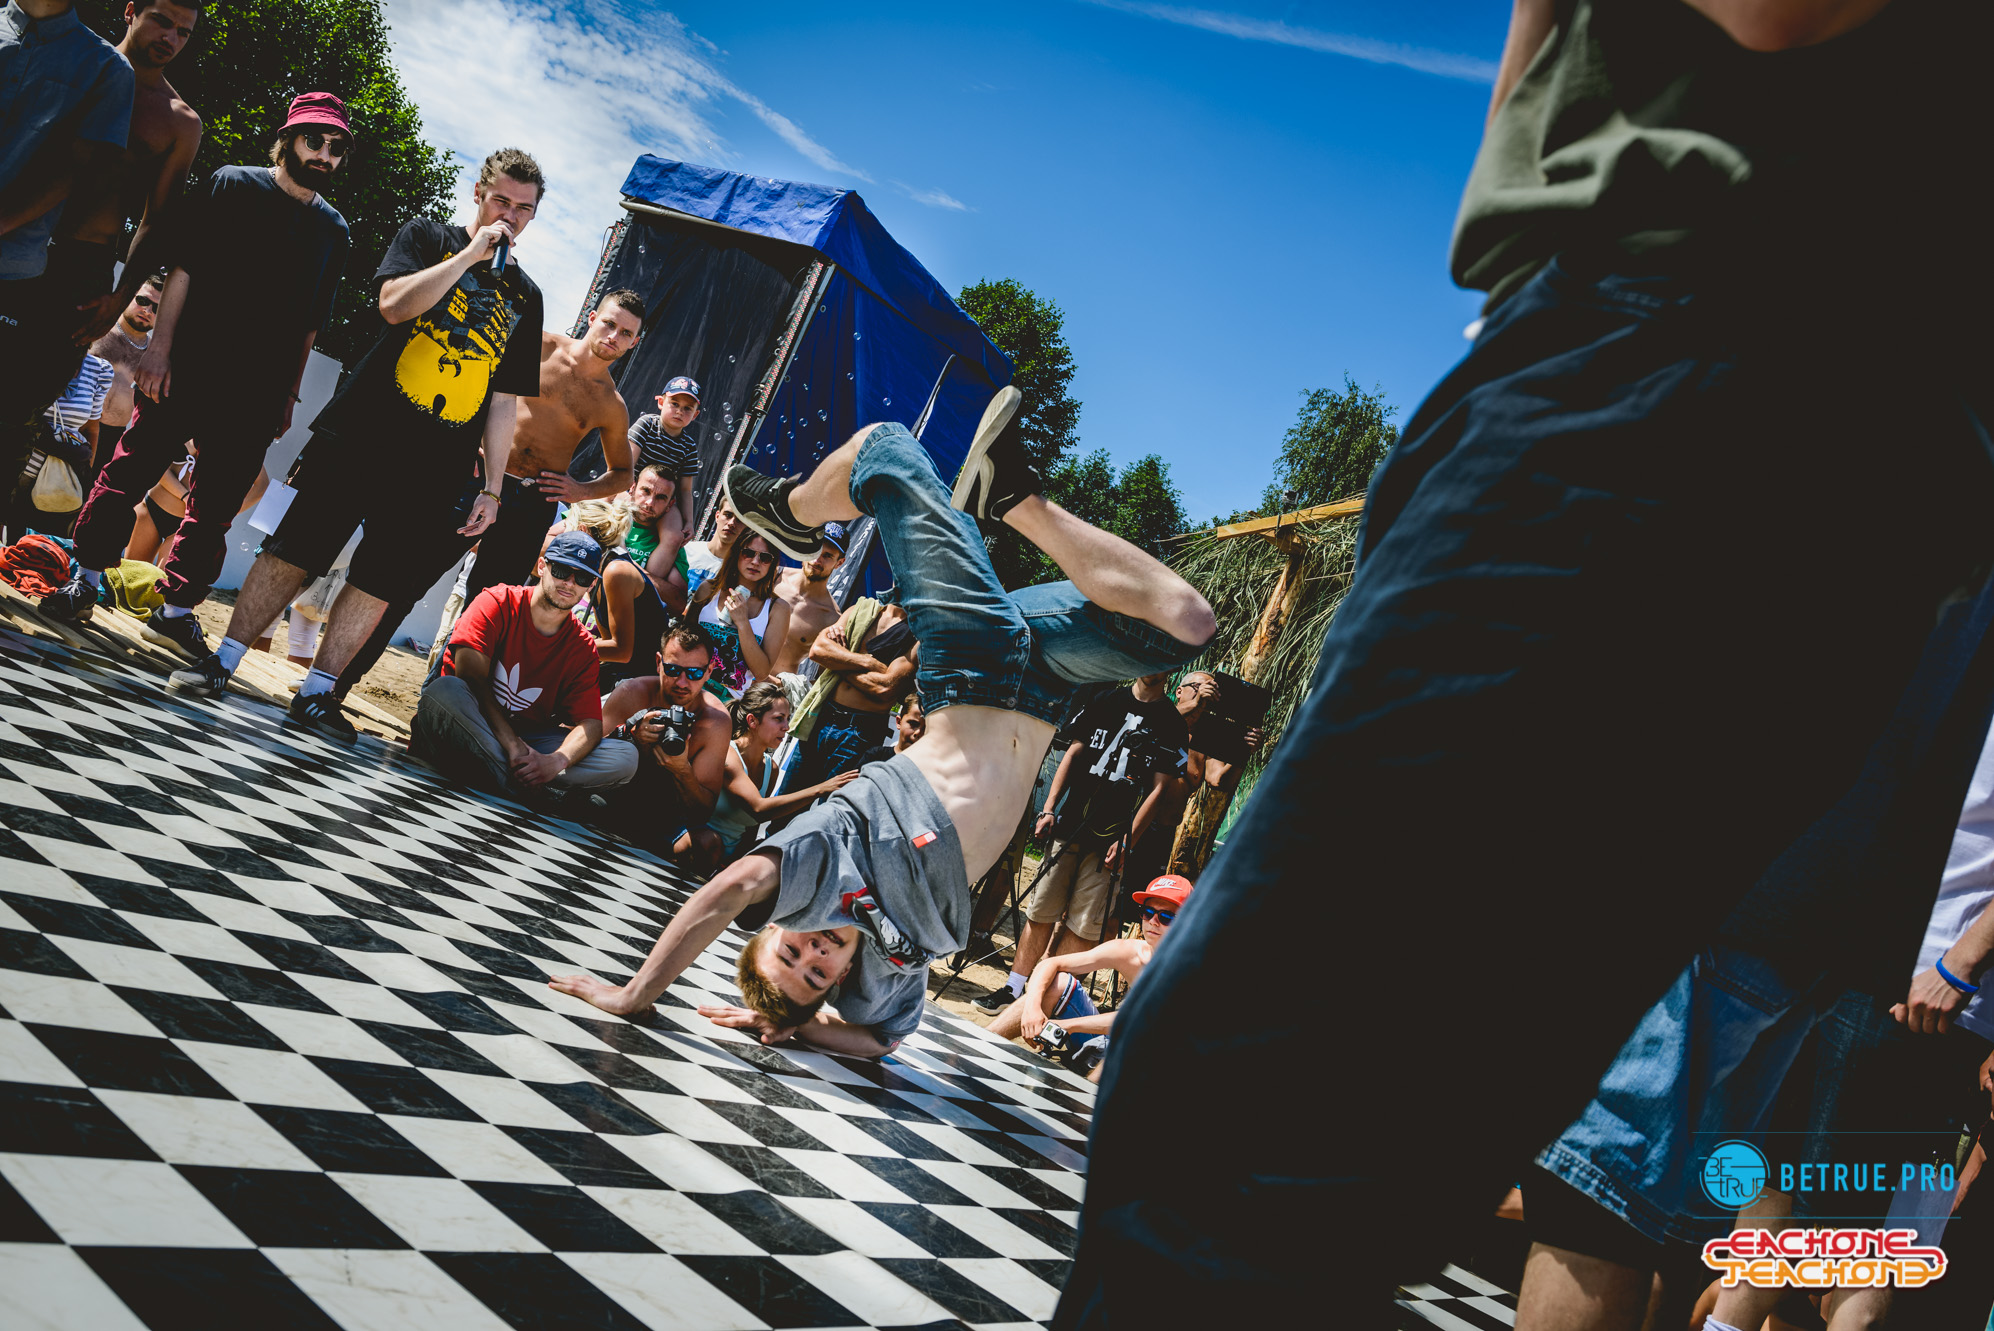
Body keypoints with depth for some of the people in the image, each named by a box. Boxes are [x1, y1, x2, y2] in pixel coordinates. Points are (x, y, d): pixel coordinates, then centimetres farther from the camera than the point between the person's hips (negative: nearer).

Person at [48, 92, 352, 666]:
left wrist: (288, 393, 13)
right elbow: (183, 268, -2)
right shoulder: (232, 186, 3)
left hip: (257, 394, 3)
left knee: (215, 505, 4)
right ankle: (84, 580, 13)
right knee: (132, 468, -1)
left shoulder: (333, 229, 13)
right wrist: (160, 347, -9)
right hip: (188, 368, -3)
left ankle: (175, 611, 13)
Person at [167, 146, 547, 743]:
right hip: (360, 433, -2)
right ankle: (222, 662, 10)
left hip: (438, 469, 2)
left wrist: (491, 486, 7)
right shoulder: (429, 236, 9)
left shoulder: (524, 296, 15)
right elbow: (395, 303, -11)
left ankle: (315, 693, 11)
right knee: (293, 549, -1)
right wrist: (472, 254, -10)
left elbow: (504, 401, 13)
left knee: (380, 581, 1)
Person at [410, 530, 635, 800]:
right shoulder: (498, 603, -8)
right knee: (445, 689, -39)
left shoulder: (582, 648, 2)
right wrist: (512, 745, -28)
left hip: (528, 738, 3)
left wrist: (556, 761, -29)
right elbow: (471, 677, -19)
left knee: (626, 759, -16)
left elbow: (590, 723, -6)